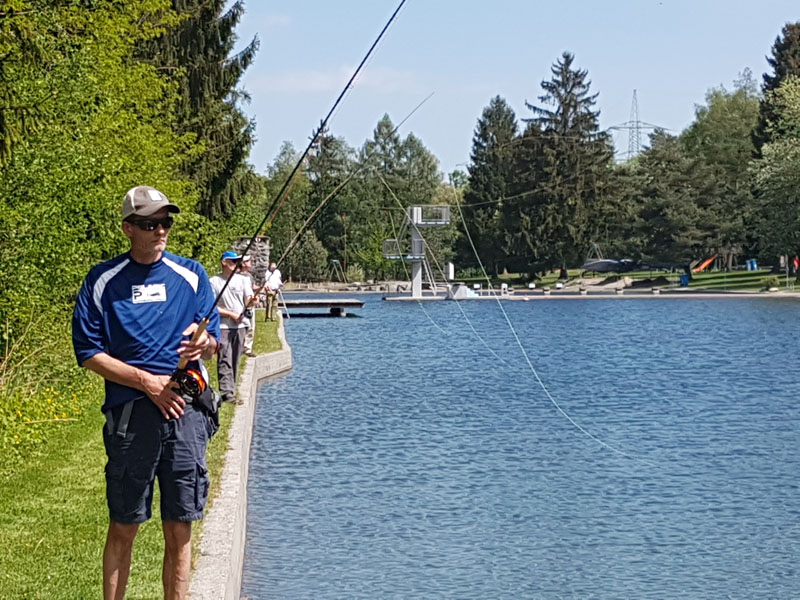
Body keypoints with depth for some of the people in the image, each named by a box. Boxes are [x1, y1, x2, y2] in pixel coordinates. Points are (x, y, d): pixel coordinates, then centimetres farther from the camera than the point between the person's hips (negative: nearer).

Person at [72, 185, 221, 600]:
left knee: (179, 527, 4)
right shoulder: (103, 281, 3)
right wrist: (147, 381, -9)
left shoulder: (191, 275, 11)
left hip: (187, 410, 2)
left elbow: (213, 343, 12)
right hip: (130, 411, -2)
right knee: (123, 527, 4)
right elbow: (88, 352, 0)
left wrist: (203, 345, -13)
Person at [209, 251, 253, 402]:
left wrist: (252, 300, -24)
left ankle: (231, 389, 17)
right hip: (223, 326, -4)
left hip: (240, 325, 4)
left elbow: (248, 301, 1)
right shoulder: (214, 282, -2)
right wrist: (231, 314, -10)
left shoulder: (243, 279, 9)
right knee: (224, 359, -10)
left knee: (236, 360, 8)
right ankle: (226, 392, -13)